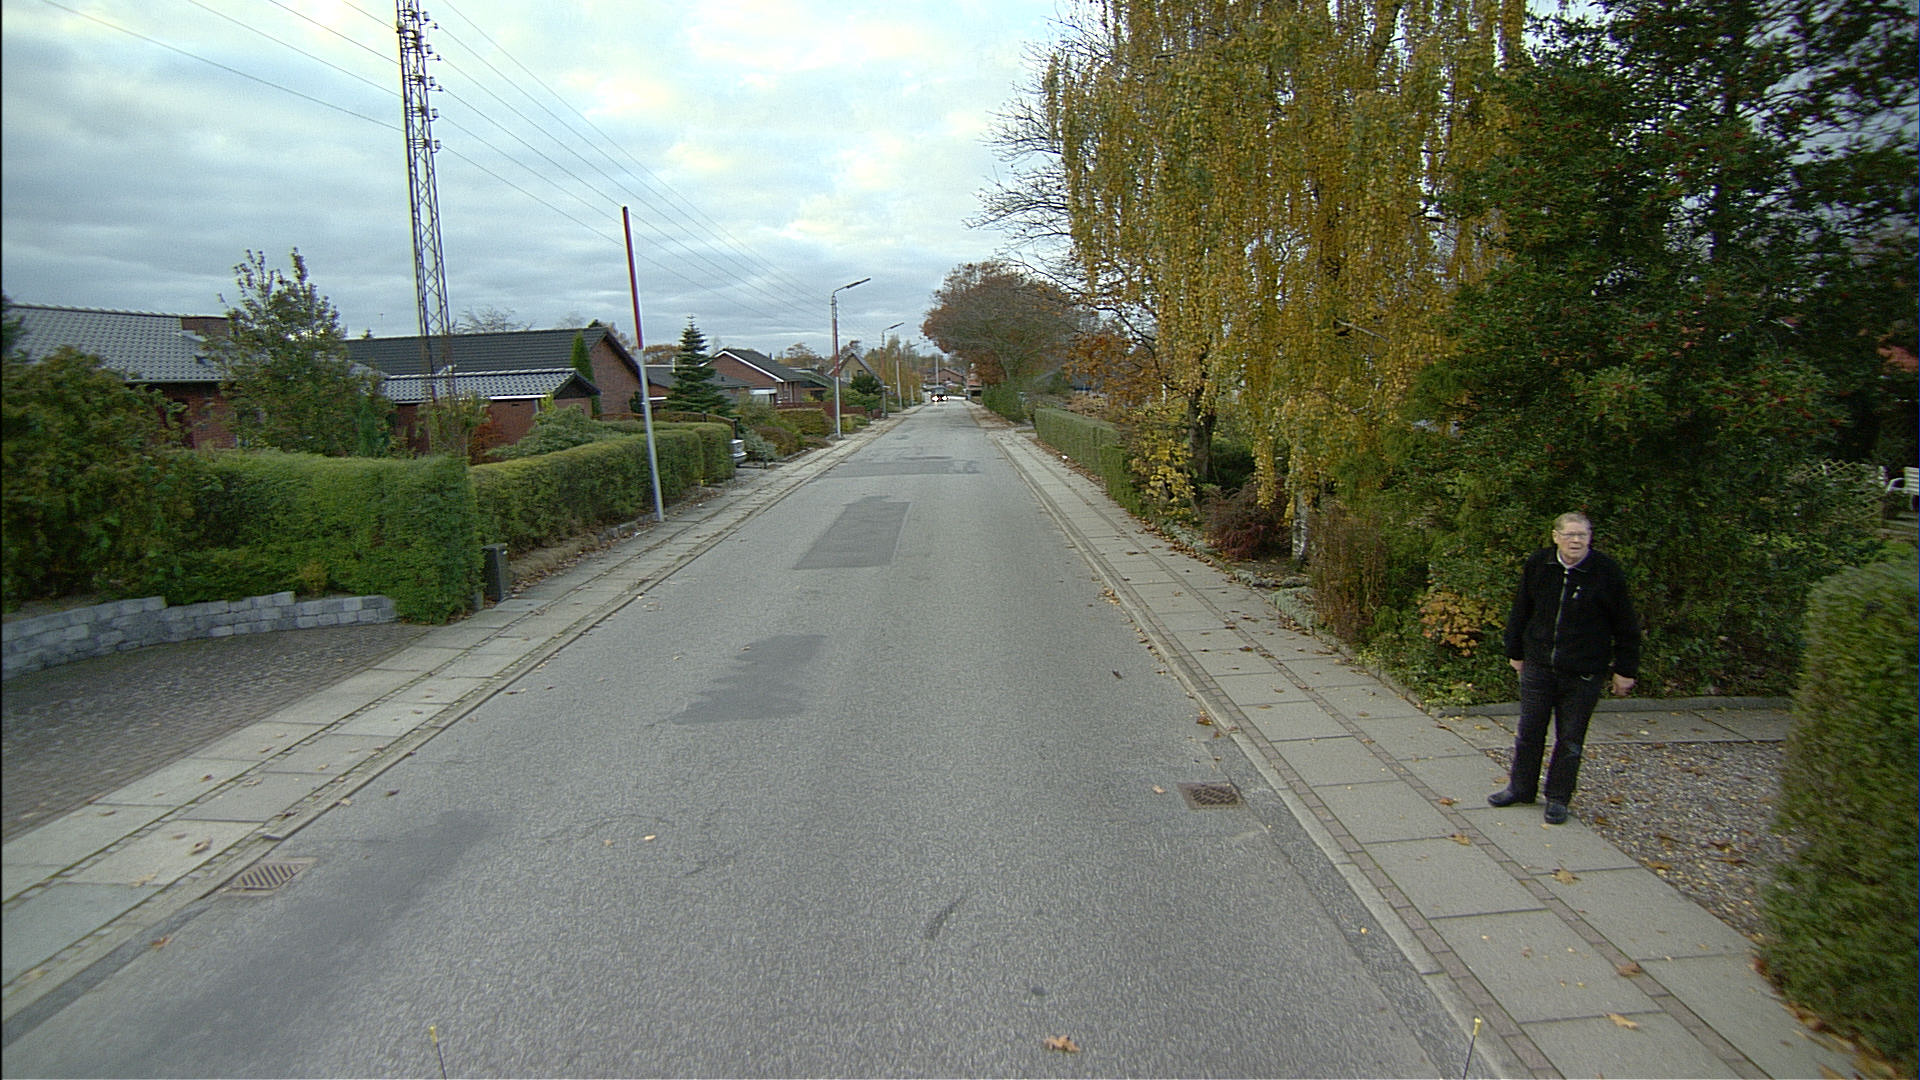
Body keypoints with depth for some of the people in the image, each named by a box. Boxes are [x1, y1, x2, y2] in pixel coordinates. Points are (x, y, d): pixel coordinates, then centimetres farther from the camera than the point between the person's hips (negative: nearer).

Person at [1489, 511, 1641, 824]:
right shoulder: (1537, 565, -1)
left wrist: (1625, 670, 0)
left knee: (1570, 739, 7)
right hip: (1538, 666, 3)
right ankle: (1520, 787, 28)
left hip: (1584, 673, -2)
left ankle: (1558, 798, 21)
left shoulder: (1608, 572, -9)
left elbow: (1626, 627, -2)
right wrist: (1516, 652, 15)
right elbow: (1521, 612, 11)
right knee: (1528, 731, 11)